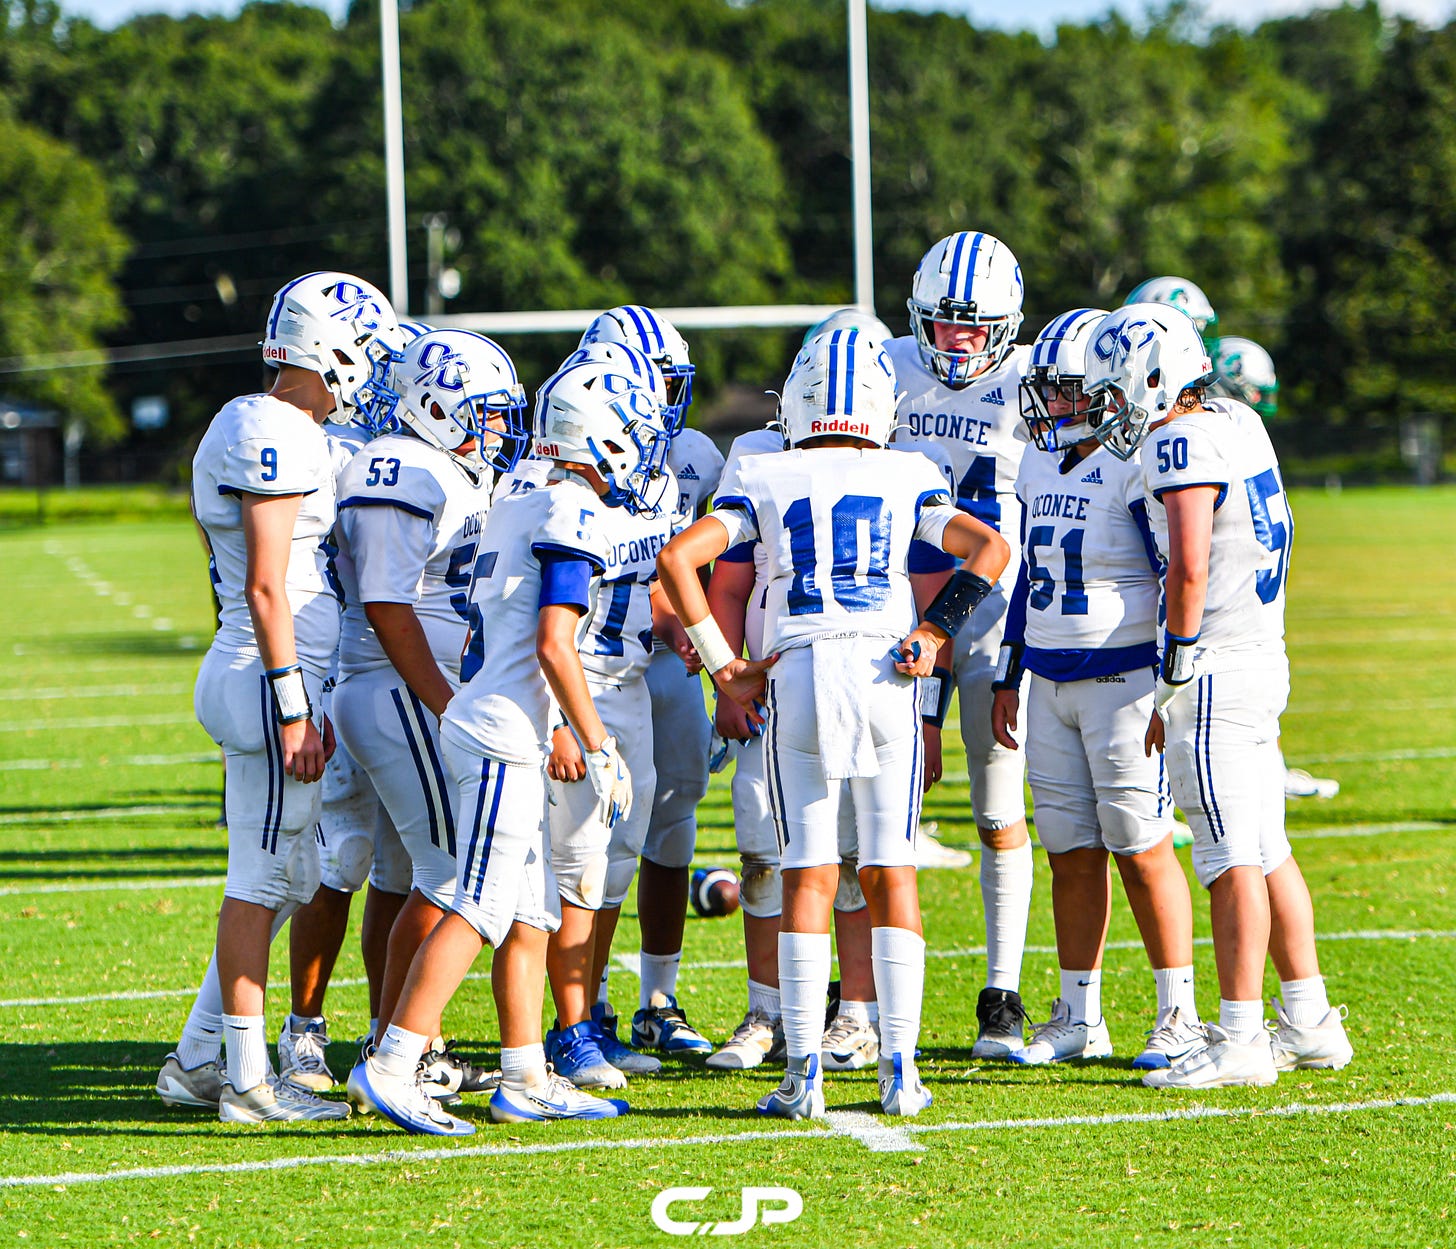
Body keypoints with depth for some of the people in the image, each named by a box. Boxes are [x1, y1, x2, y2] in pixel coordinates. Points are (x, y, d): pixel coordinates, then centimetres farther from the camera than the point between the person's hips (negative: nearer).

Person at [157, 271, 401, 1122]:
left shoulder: (253, 429, 16)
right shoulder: (279, 437, -15)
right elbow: (267, 587, -19)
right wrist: (293, 707, -19)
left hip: (278, 681, 10)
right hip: (270, 679, -10)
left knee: (288, 881, 14)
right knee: (263, 880, -4)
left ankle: (196, 1061, 19)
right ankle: (248, 1081, 2)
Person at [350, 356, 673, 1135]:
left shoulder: (514, 511, 16)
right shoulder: (572, 517, -11)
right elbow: (553, 644, -17)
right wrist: (599, 749, -12)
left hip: (478, 725, 10)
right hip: (504, 740, -10)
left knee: (532, 915, 12)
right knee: (480, 909, -10)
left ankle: (526, 1081, 15)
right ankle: (391, 1065, -13)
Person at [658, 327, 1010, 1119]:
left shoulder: (765, 482, 10)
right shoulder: (905, 479, 12)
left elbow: (677, 558, 1)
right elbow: (988, 549, 2)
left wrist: (721, 662, 5)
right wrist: (936, 630, 2)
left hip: (797, 672, 0)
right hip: (885, 669, 0)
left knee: (808, 876, 2)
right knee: (892, 875, 6)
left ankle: (802, 1076, -2)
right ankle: (900, 1071, 4)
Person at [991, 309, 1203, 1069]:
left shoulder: (1137, 469, -12)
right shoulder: (1041, 467, 11)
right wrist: (1009, 678, 19)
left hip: (1124, 678, -7)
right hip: (1051, 684, 7)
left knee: (1142, 852, -4)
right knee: (1070, 854, 9)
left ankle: (1179, 1016, 5)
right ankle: (1078, 1019, 16)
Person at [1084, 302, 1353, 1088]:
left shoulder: (1186, 446, -15)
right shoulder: (1237, 425, 13)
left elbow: (1188, 567, -24)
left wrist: (1173, 676, -14)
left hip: (1216, 671, -9)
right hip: (1263, 660, 9)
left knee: (1233, 860, -8)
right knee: (1266, 852, 14)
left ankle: (1240, 1042, -7)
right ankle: (1309, 1023, 18)